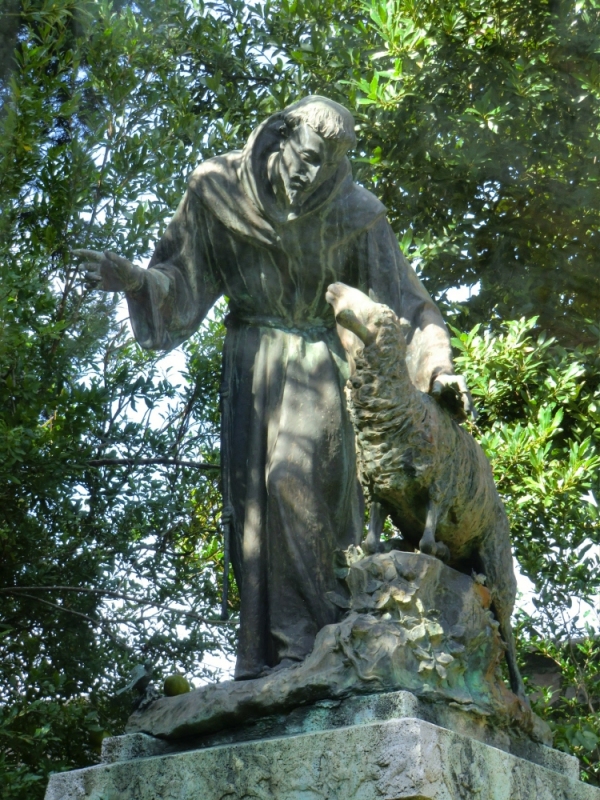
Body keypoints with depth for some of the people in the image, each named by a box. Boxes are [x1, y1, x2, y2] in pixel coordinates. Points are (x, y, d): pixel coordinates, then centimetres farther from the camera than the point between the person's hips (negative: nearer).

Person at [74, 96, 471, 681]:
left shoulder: (354, 215, -4)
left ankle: (304, 639, -17)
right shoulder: (221, 192, -1)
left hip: (320, 363, -2)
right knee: (252, 496, -4)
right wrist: (134, 279, -18)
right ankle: (260, 657, -3)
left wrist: (435, 368, -15)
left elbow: (402, 301, -2)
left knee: (295, 476, -23)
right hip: (253, 364, 2)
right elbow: (182, 279, 2)